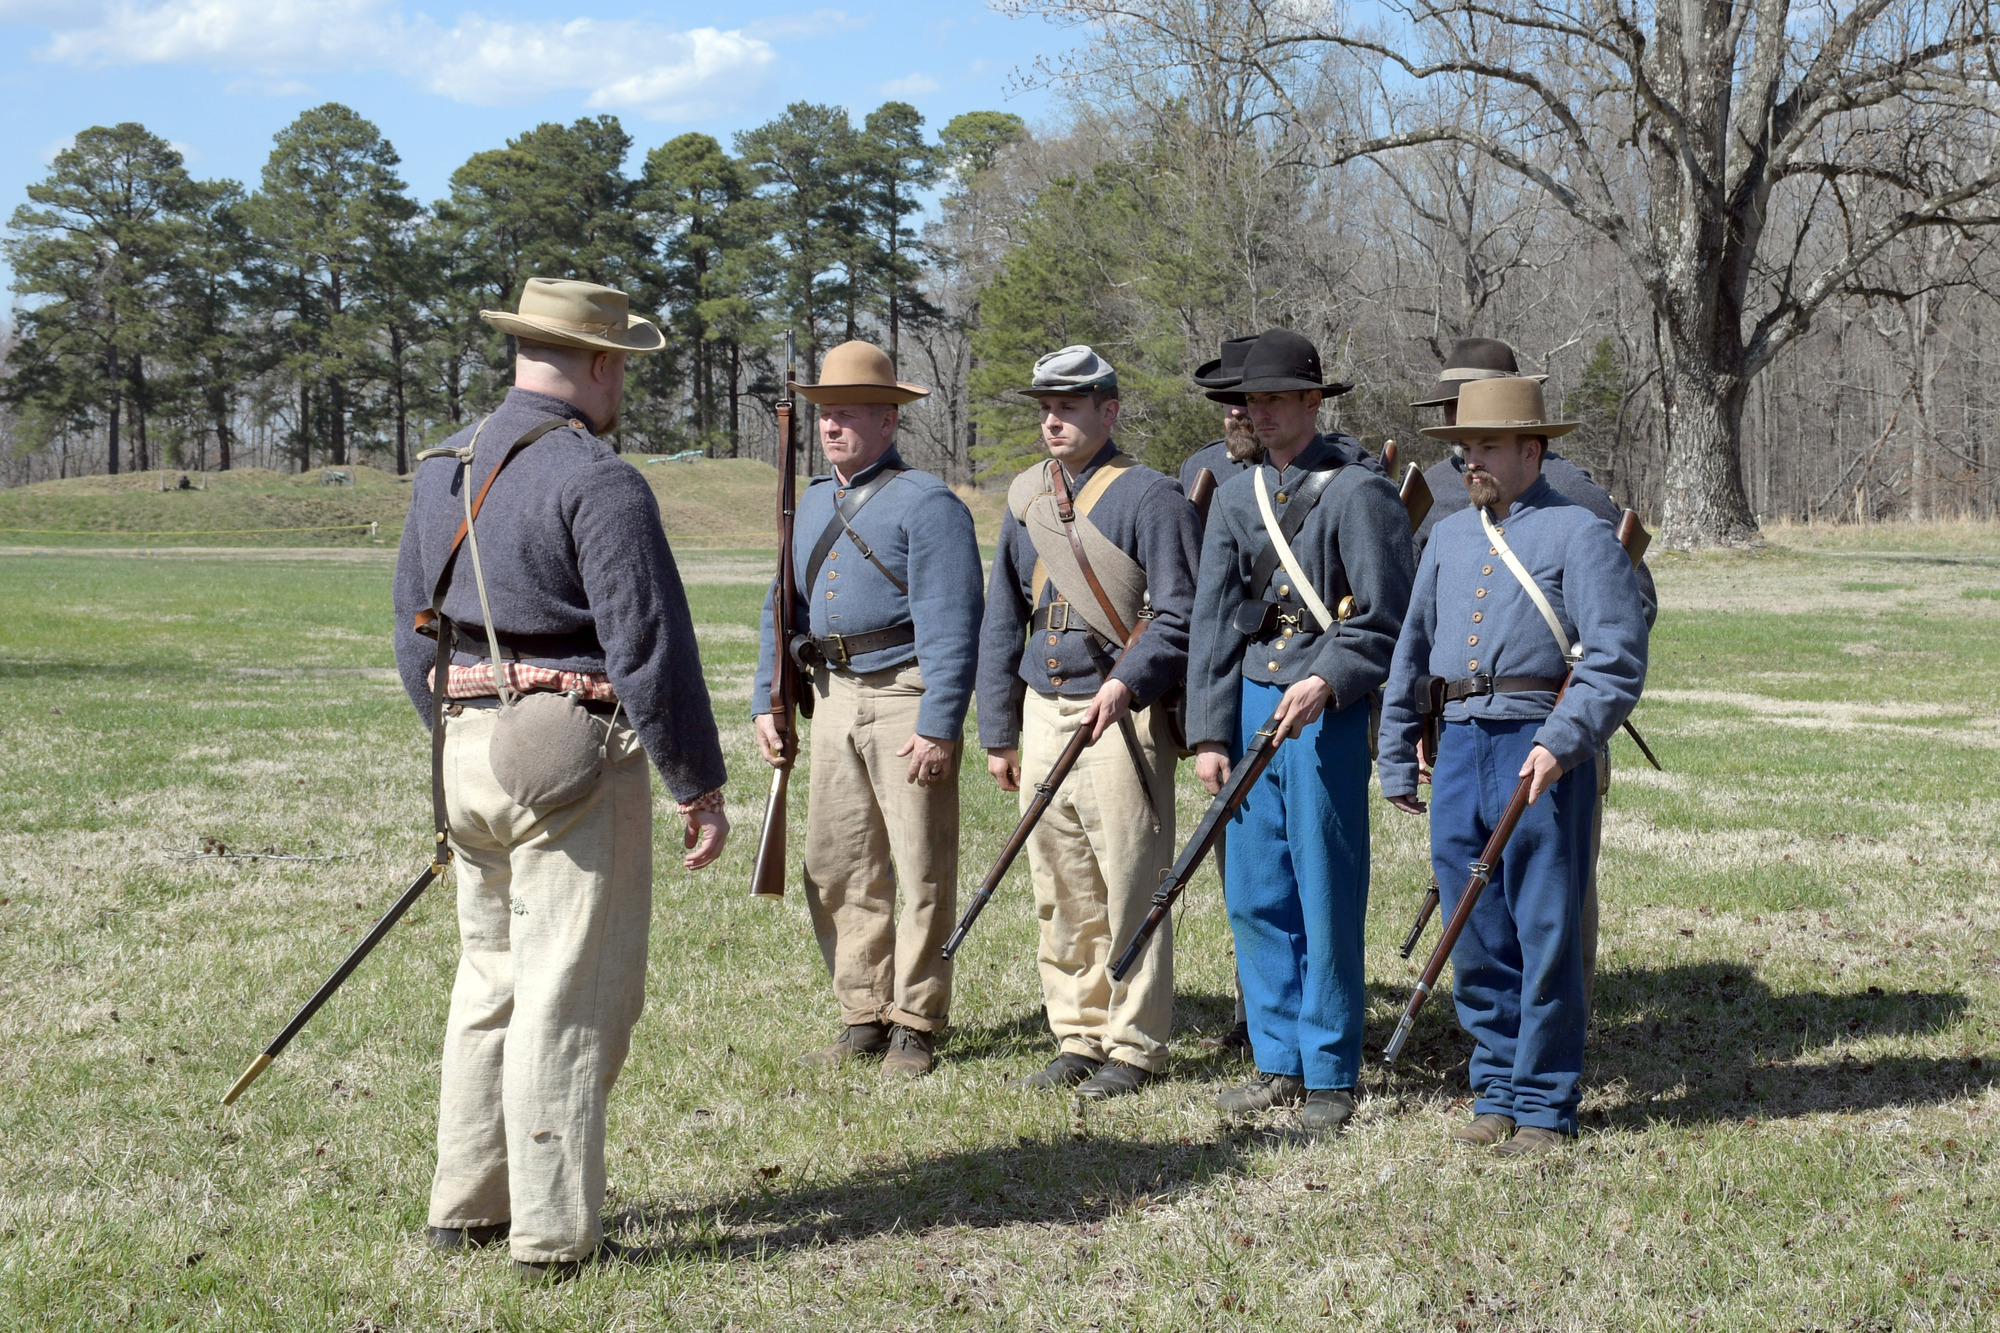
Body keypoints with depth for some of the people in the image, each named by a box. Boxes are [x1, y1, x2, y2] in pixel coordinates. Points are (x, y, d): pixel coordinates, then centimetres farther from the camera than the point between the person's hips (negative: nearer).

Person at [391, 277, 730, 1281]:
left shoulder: (441, 472, 11)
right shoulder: (596, 482, -14)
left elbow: (414, 633, 17)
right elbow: (649, 649, -16)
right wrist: (700, 786, -11)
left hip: (470, 748, 8)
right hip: (576, 758, -8)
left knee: (490, 981, 18)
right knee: (572, 998, -2)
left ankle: (467, 1206, 25)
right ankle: (554, 1235, 2)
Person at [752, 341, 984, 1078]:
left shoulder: (926, 503, -9)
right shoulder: (813, 502, 15)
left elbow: (950, 624, -14)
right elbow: (784, 604, 21)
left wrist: (938, 726, -20)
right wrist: (767, 701, 14)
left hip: (907, 695, -7)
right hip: (835, 696, 7)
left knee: (921, 871, -2)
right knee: (837, 866, 8)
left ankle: (914, 1025, 6)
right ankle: (863, 1016, 18)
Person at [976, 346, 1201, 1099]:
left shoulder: (1148, 496, -6)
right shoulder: (1025, 499, 13)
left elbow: (1181, 614, -10)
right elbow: (1002, 621, 17)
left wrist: (1126, 682, -23)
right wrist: (999, 731, 14)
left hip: (1121, 715, -6)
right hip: (1043, 712, 6)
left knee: (1130, 886, -3)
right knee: (1059, 891, 9)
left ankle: (1133, 1047, 5)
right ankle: (1078, 1038, 19)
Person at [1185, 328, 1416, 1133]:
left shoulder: (1358, 491, -6)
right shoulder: (1236, 496, 13)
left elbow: (1383, 621, -9)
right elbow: (1214, 619, 11)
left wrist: (1327, 682, -23)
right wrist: (1209, 732, 5)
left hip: (1326, 707, -6)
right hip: (1250, 698, 6)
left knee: (1326, 898, -3)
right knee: (1255, 896, 9)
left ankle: (1332, 1076, 6)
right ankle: (1278, 1065, 19)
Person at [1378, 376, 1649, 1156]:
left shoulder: (1579, 535, -3)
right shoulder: (1449, 539, 17)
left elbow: (1617, 659, -11)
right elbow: (1413, 650, 22)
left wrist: (1561, 742, -22)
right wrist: (1397, 756, 17)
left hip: (1540, 753, -6)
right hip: (1460, 749, 6)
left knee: (1547, 939, -2)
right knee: (1475, 940, 9)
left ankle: (1544, 1106, 7)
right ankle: (1496, 1093, 20)